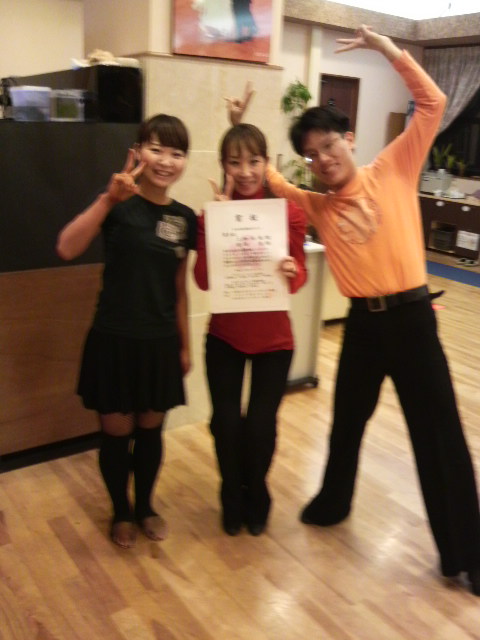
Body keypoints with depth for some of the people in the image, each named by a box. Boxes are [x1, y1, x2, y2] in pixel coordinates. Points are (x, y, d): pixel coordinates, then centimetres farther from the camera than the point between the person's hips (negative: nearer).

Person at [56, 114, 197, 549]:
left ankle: (145, 506, 39)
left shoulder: (184, 219, 3)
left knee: (151, 430, 17)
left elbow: (179, 288, 9)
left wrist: (185, 345, 11)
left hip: (161, 342, 4)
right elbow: (67, 250, -27)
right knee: (117, 432, 11)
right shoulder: (120, 205, -11)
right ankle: (121, 512, 34)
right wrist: (108, 198, -36)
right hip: (115, 338, -3)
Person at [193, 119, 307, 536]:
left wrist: (291, 272, -30)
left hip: (273, 337, -1)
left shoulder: (290, 211, -8)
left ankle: (256, 499, 34)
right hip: (225, 335, 1)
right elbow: (203, 280, -14)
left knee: (262, 424, 4)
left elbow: (299, 275, -6)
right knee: (226, 421, 5)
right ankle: (232, 500, 33)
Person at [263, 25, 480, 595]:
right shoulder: (317, 206, 5)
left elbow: (432, 104, -2)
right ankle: (332, 502, 46)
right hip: (362, 322, 3)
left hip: (411, 315, -3)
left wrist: (390, 50, -6)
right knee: (347, 421, 20)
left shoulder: (393, 170, 0)